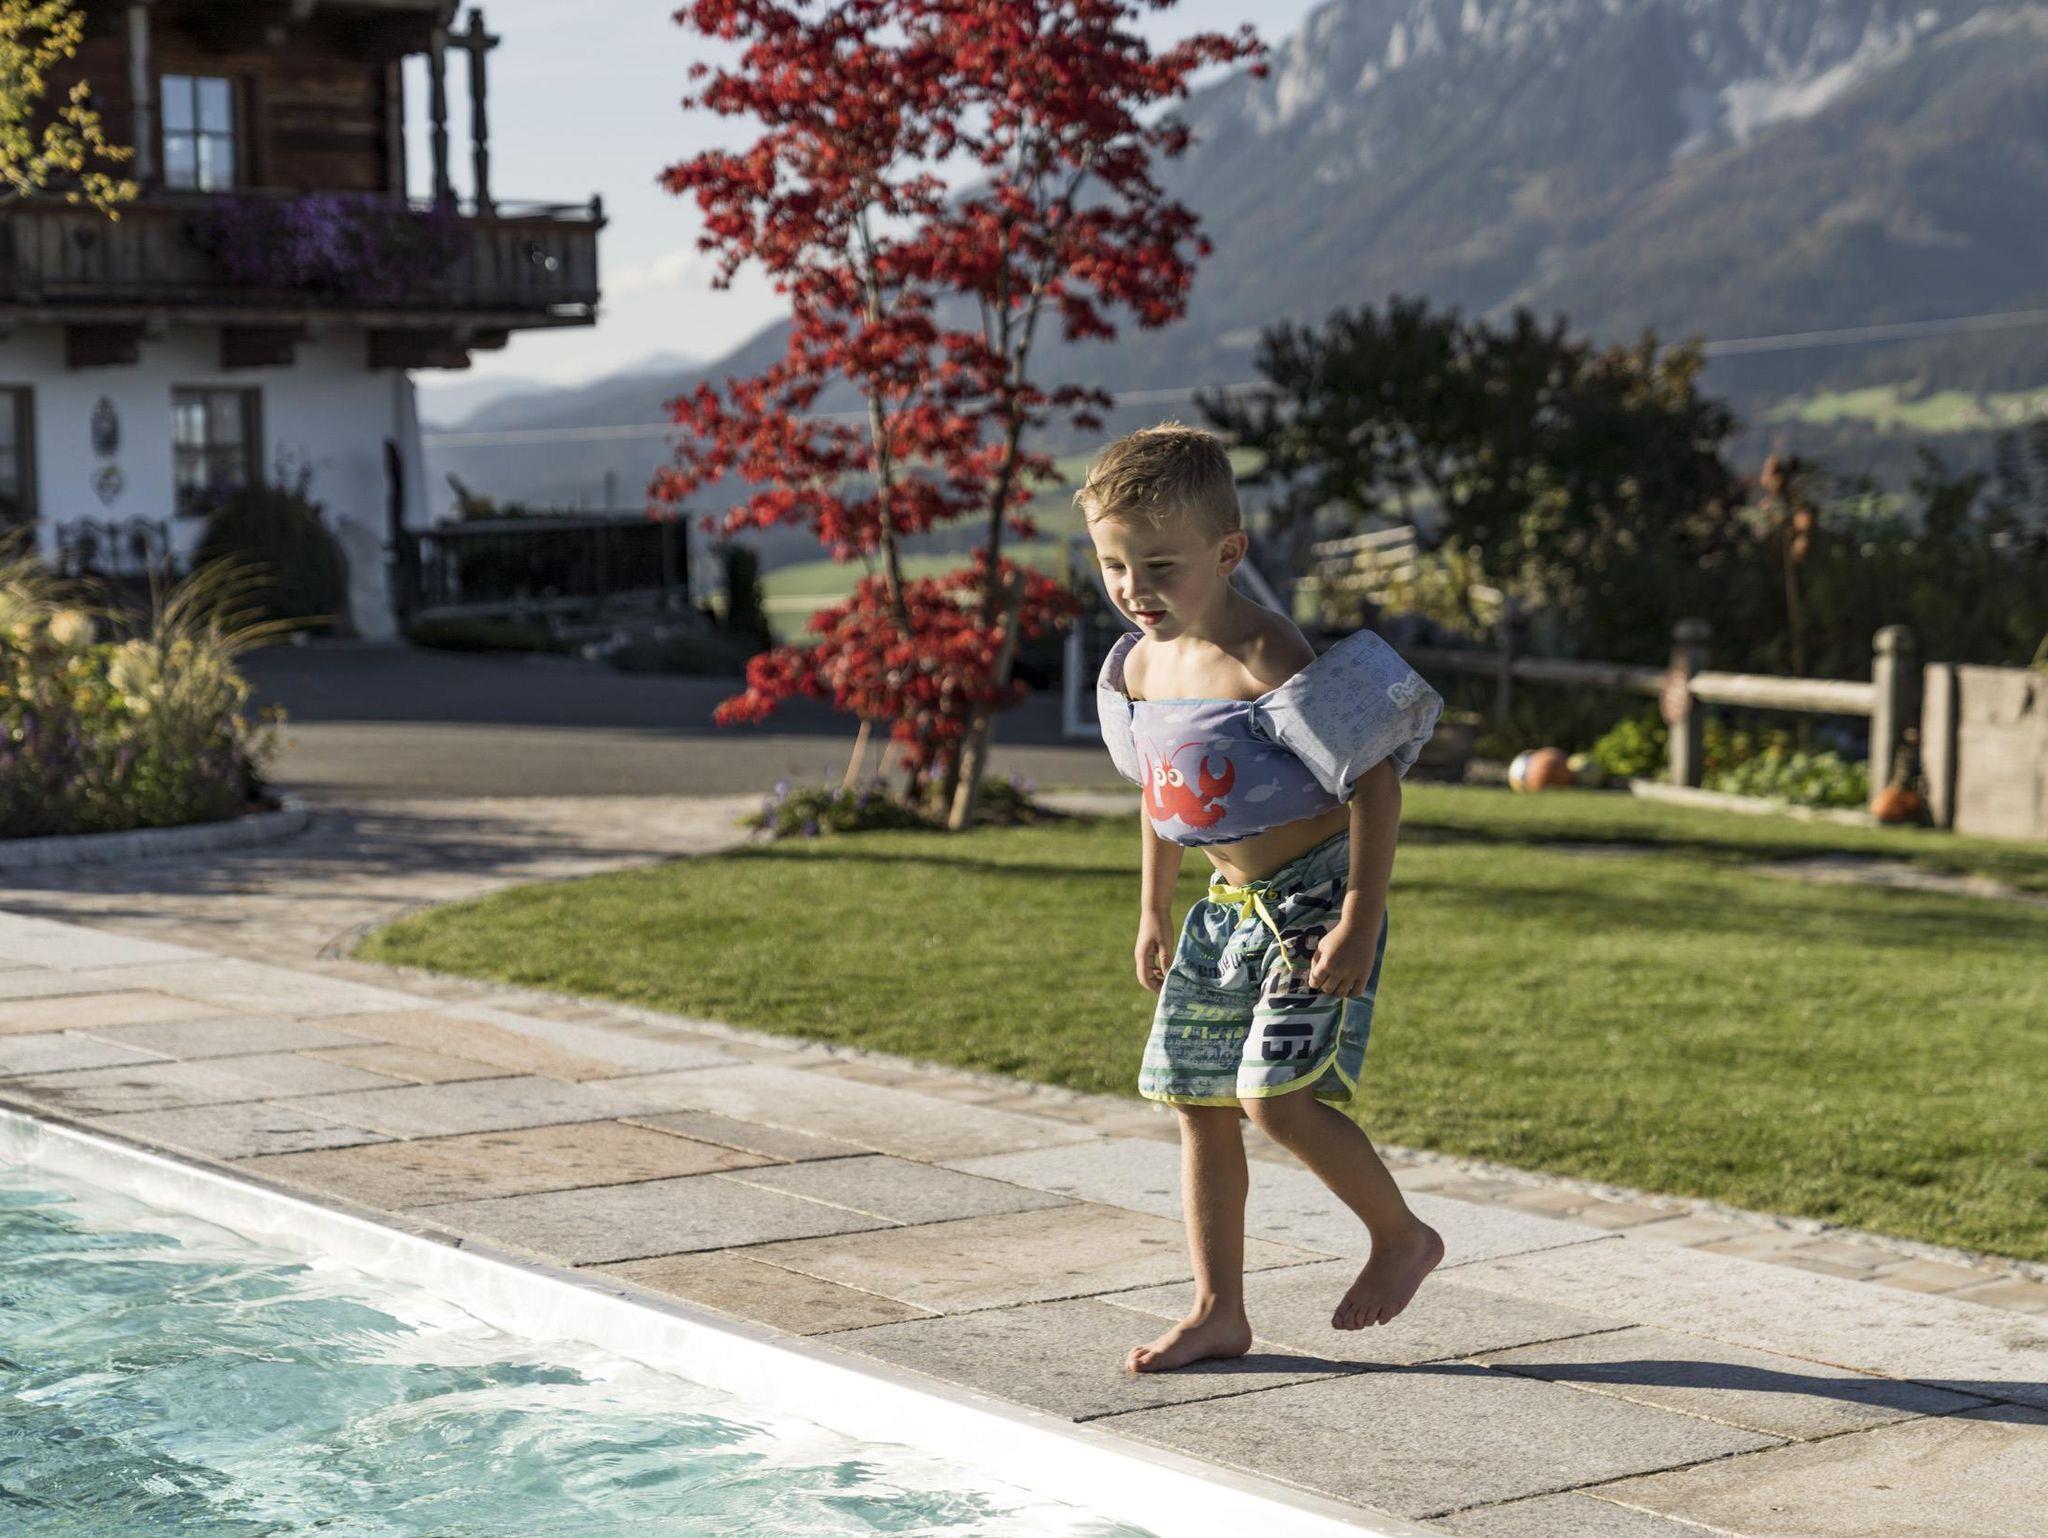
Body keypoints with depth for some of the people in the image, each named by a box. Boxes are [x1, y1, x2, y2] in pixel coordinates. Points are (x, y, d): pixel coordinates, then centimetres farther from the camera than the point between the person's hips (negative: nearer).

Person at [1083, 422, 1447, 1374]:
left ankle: (1402, 1235, 7)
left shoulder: (1264, 661, -23)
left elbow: (1374, 781, -22)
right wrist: (1154, 910, 23)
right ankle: (1218, 1311, 20)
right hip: (1229, 905, 9)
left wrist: (1359, 924, -24)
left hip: (1314, 896, -8)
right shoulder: (1142, 663, 3)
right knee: (1198, 1105, 9)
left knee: (1275, 1095, -18)